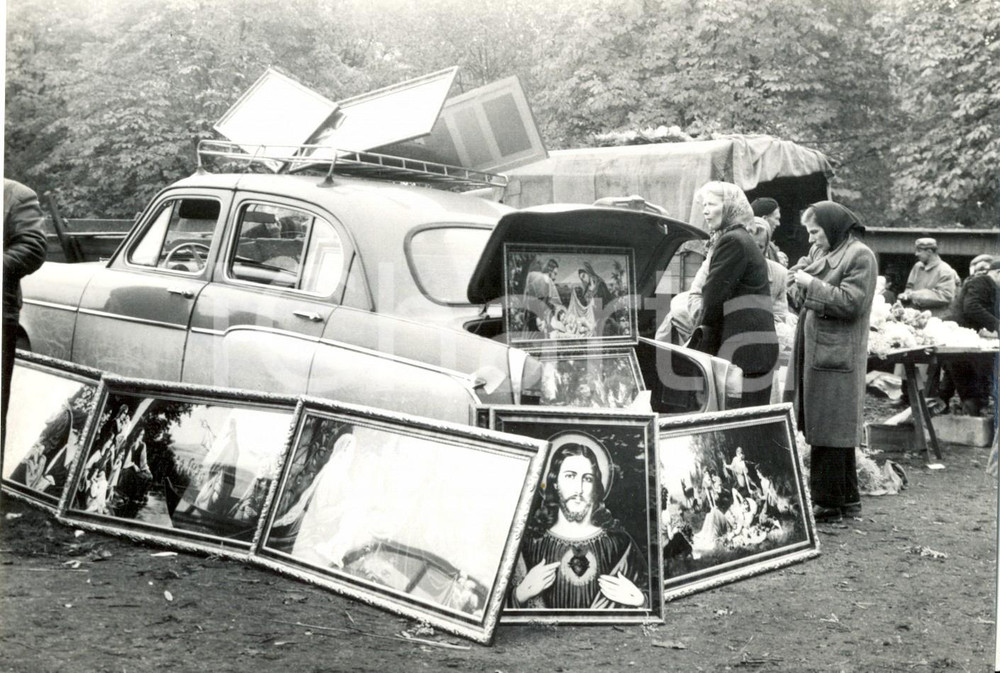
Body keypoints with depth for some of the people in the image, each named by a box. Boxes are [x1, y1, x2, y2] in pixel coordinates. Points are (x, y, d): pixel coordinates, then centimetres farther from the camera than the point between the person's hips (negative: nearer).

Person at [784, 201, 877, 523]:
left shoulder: (860, 256, -7)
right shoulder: (824, 255, 18)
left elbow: (850, 303, -17)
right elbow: (803, 302, 22)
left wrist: (812, 285, -13)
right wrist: (800, 283, 3)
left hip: (836, 356, -9)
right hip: (815, 351, 9)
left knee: (828, 432, -5)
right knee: (837, 434, 14)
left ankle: (828, 502, 1)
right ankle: (847, 498, 22)